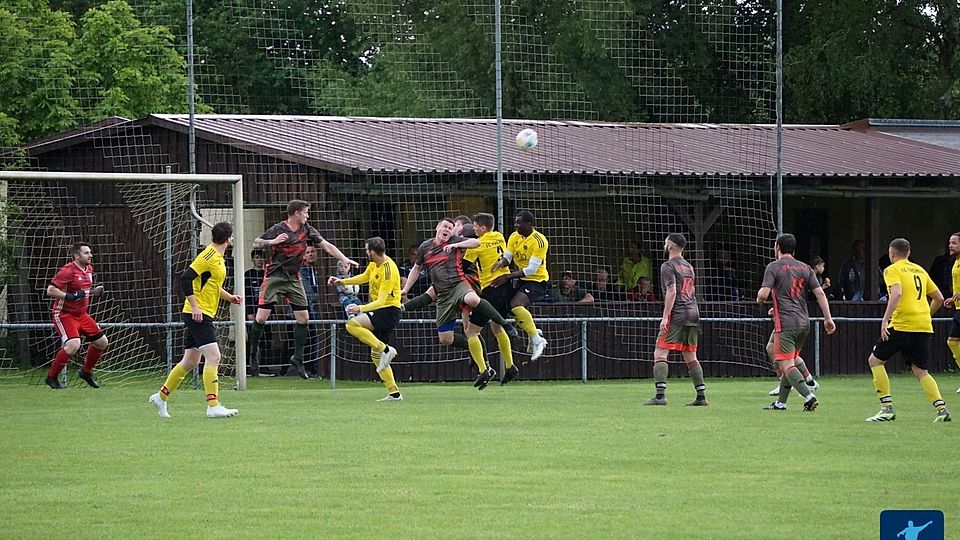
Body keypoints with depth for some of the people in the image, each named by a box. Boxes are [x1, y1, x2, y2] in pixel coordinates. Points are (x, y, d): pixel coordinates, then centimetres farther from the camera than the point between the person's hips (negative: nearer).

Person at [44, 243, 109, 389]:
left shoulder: (89, 269, 8)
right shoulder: (68, 271, -19)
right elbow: (50, 290, -24)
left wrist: (96, 291, 5)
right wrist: (70, 296, -32)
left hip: (81, 314, 9)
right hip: (64, 314, -9)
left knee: (102, 342, 8)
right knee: (74, 345, -26)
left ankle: (86, 372, 29)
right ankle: (51, 377, -9)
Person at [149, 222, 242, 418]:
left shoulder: (217, 257, 15)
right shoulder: (209, 256, -15)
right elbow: (186, 278, -22)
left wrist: (229, 297, 17)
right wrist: (195, 306, -23)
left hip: (202, 315, 10)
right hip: (199, 314, -10)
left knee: (190, 361, 15)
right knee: (213, 356, -15)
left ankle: (161, 397, 25)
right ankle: (213, 407, -17)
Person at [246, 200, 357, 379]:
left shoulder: (308, 231, 6)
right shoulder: (278, 229, -8)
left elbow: (327, 246, 8)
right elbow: (255, 244, -7)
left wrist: (345, 259, 0)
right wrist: (273, 241, -23)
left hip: (294, 279, 5)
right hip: (274, 277, -5)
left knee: (303, 317, -1)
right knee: (261, 317, -9)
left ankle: (298, 358, 11)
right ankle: (252, 354, 6)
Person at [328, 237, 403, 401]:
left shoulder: (388, 270, -22)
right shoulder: (374, 264, 5)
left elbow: (381, 301, -26)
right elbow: (365, 277, 28)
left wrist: (361, 309, -37)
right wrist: (342, 281, 22)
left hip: (389, 311, -10)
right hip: (379, 311, 10)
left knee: (352, 325, -26)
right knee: (375, 355, 10)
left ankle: (385, 350, -21)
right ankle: (394, 393, 11)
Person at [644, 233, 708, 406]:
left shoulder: (668, 266, -6)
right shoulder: (688, 267, 20)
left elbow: (672, 292, -16)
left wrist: (665, 317, -19)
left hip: (676, 315, -8)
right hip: (693, 314, 8)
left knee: (660, 353, -8)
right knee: (690, 357, 12)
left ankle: (660, 395, -19)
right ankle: (701, 397, 8)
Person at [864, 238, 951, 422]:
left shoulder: (893, 270, 0)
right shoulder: (920, 270, 20)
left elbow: (896, 293, -19)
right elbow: (939, 298, 21)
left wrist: (885, 320, -21)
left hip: (902, 325, -6)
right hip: (924, 327, 6)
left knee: (875, 360, 6)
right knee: (920, 371, 10)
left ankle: (887, 408, -2)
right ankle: (941, 408, -9)